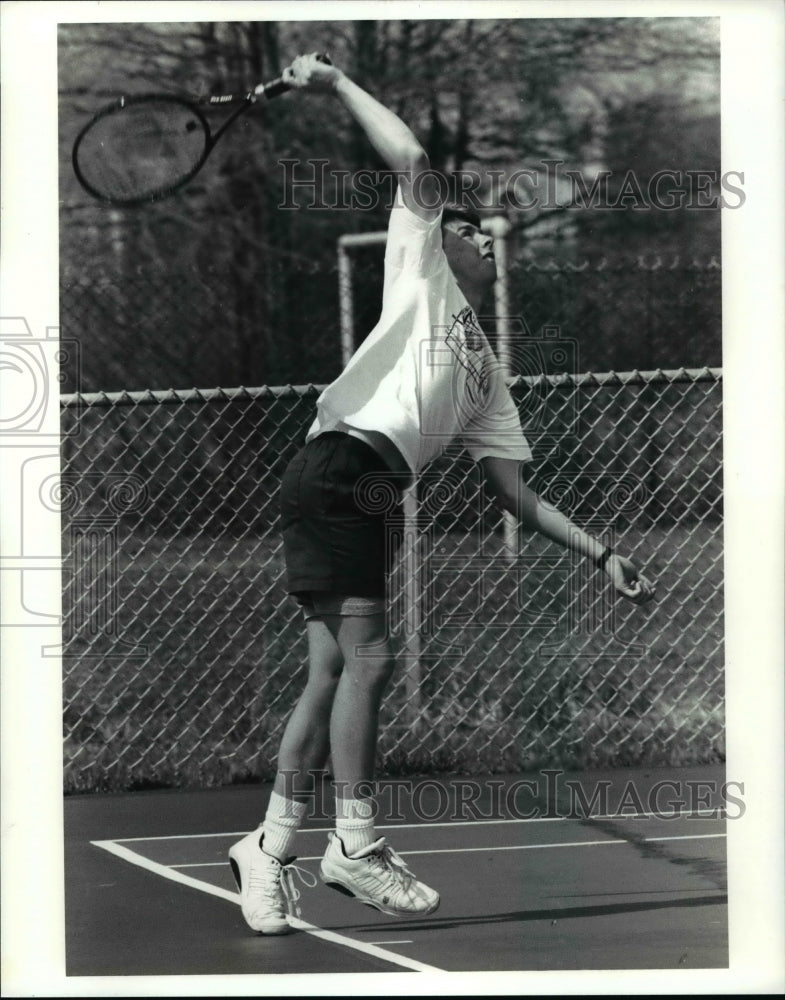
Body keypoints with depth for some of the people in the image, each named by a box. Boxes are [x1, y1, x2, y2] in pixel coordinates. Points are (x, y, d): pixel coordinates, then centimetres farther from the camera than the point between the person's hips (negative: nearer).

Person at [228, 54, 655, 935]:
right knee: (365, 657, -13)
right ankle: (354, 844, -12)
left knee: (334, 669, 4)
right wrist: (337, 86, 6)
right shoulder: (421, 274, 14)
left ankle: (271, 846, 7)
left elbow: (515, 494, 26)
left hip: (369, 497, 7)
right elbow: (414, 165, 1)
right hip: (339, 465, -7)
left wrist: (601, 554, 19)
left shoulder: (486, 376, 29)